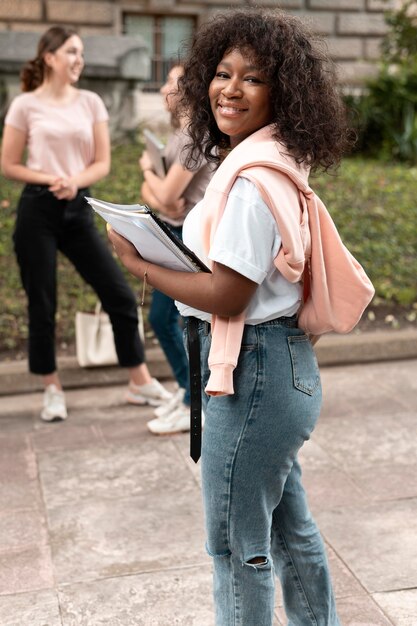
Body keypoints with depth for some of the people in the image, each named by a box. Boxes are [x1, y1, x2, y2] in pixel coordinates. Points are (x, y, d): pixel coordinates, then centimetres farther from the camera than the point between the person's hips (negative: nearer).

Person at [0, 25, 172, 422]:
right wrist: (50, 179, -15)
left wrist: (75, 181, -13)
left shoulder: (91, 103, 7)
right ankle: (53, 389, 18)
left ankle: (140, 382, 15)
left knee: (119, 295, 1)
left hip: (78, 210, 3)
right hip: (38, 211, -3)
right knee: (42, 303, 2)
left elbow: (102, 163, 6)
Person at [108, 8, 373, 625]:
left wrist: (139, 263, -12)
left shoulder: (254, 181, -21)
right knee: (290, 525, 24)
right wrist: (175, 243, 7)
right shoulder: (275, 168, 9)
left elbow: (226, 296, -21)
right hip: (283, 366, 10)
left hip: (254, 372, -10)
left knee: (237, 540, 7)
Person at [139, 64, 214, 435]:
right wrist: (160, 201, -12)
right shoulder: (178, 134, 14)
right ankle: (187, 388, 32)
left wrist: (147, 168, -2)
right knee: (160, 318, 16)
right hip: (174, 236, 10)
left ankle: (194, 408, 9)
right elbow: (149, 191, 11)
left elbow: (167, 194, -22)